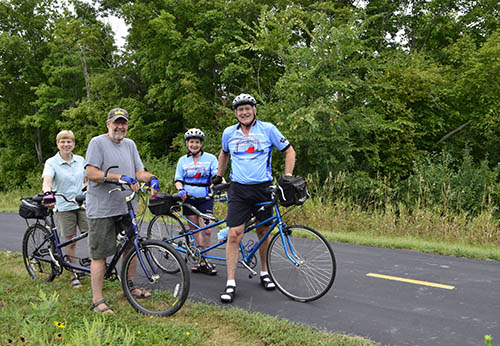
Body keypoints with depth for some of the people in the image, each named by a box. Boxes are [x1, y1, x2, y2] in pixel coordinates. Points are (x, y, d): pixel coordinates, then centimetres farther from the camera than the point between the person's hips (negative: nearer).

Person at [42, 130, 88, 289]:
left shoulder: (81, 160, 7)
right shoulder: (51, 162, -4)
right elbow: (47, 181, -22)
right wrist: (48, 194, -40)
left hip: (83, 205, 3)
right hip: (63, 207, -2)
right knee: (71, 242, 4)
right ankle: (74, 275, 17)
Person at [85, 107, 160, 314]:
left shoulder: (130, 144, 15)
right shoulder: (97, 143, -6)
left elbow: (139, 172, 10)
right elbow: (92, 173, -15)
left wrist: (152, 179, -11)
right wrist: (120, 177, -24)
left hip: (126, 208, 7)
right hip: (102, 209, -7)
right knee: (100, 255, -1)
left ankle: (129, 287, 33)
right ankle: (97, 301, 7)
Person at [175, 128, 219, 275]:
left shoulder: (210, 158, 5)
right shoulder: (183, 160, 12)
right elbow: (178, 179, 8)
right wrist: (180, 190, -13)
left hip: (205, 198, -2)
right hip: (188, 198, 2)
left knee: (207, 229, -12)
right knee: (195, 229, 4)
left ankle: (203, 262, -4)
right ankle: (201, 260, 12)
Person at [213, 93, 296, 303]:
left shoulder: (267, 129, -2)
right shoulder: (229, 133, 6)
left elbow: (289, 151, 4)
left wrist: (287, 177, -4)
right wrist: (218, 177, 26)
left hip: (262, 189, 0)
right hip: (239, 190, 1)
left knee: (263, 232, 10)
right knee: (234, 235, -8)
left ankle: (264, 272, 31)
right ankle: (230, 283, -1)